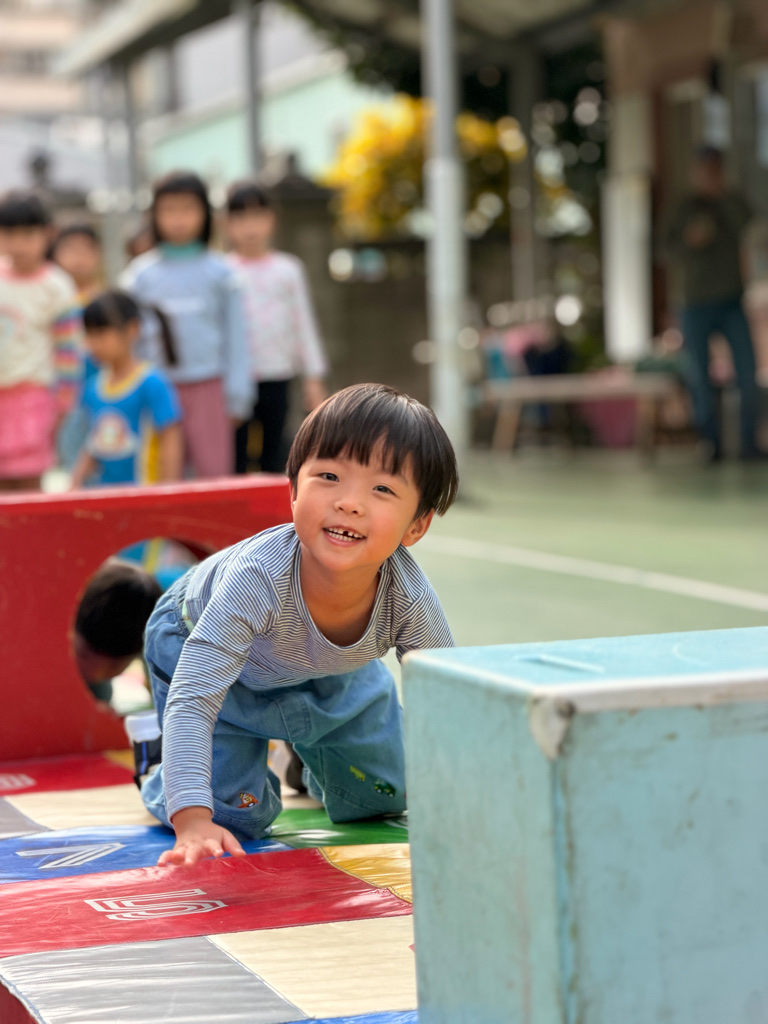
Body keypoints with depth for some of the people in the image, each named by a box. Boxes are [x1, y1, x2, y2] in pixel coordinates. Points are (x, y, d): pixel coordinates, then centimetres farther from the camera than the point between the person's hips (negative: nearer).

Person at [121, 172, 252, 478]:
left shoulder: (219, 272, 3)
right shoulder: (141, 274, 5)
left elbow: (235, 337, 6)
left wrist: (237, 397, 3)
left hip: (208, 386, -1)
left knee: (214, 469, -5)